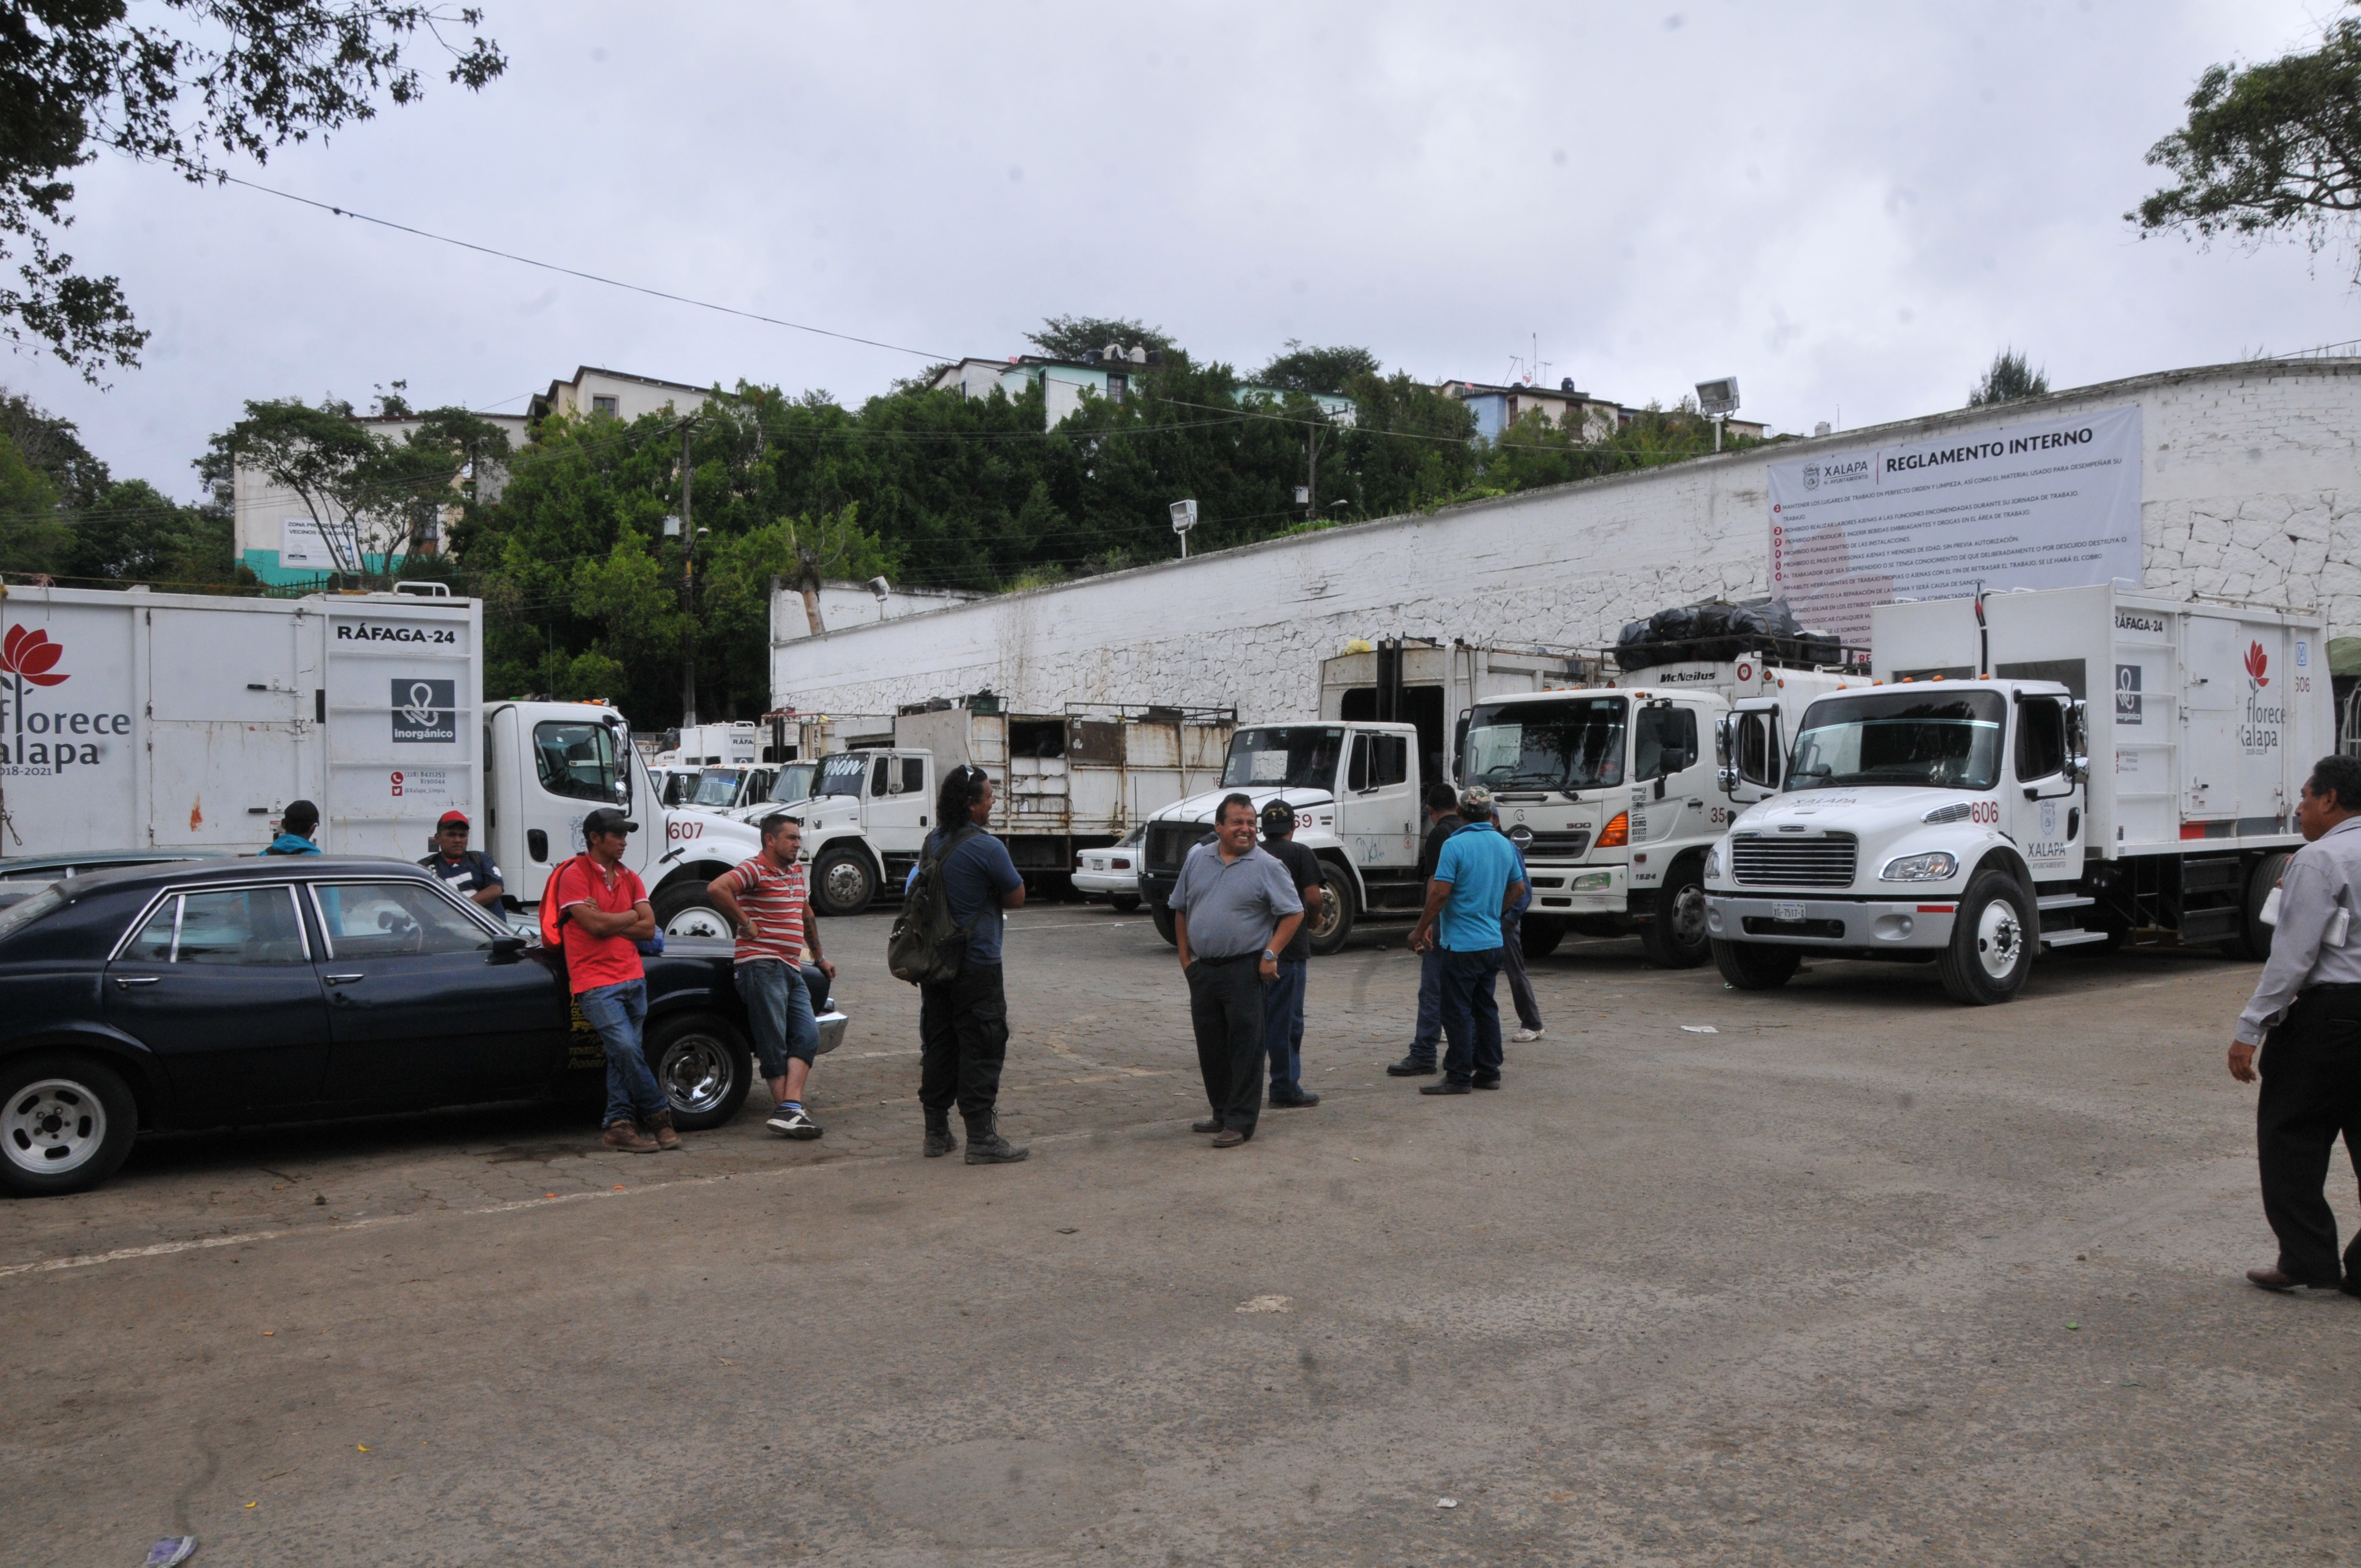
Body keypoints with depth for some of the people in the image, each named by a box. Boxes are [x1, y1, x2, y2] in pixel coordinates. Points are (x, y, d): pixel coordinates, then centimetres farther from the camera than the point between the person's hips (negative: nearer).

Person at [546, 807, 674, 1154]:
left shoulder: (629, 877, 14)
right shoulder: (574, 875, -5)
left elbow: (648, 928, 4)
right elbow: (593, 924, -17)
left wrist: (605, 921, -8)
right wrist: (630, 916, 0)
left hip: (633, 978, 6)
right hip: (596, 983, -6)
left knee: (623, 1054, 6)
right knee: (627, 1048, -15)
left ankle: (620, 1124, 9)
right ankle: (658, 1113, -2)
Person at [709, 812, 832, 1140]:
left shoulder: (796, 872, 19)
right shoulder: (754, 870, -8)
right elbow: (717, 888, -26)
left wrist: (818, 957, 36)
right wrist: (745, 922, -18)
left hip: (792, 969, 8)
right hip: (762, 966, -8)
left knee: (807, 1035, -5)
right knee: (774, 1044, -6)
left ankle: (789, 1108, -12)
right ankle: (786, 1109, -3)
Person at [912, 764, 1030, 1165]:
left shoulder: (932, 843, 9)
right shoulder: (986, 847, -16)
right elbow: (1017, 898, -7)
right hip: (976, 964, -8)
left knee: (939, 1045, 13)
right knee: (982, 1049, -3)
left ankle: (936, 1132, 20)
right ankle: (981, 1139, -2)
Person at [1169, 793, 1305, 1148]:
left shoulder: (1267, 866, -5)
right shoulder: (1196, 859, 9)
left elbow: (1293, 914, -6)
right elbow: (1181, 911, 16)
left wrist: (1270, 954, -14)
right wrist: (1185, 957, 10)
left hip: (1244, 970, -5)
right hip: (1202, 969, 5)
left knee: (1245, 1048, -2)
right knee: (1210, 1047, 13)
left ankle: (1240, 1122, 3)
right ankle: (1221, 1113, 27)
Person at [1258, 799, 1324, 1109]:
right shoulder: (1300, 854, -6)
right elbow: (1313, 898, -14)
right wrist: (1312, 920, 6)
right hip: (1289, 947, -5)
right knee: (1286, 1019, 1)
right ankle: (1286, 1090, 6)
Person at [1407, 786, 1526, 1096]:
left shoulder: (1455, 845, -15)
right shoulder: (1505, 846, 7)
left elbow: (1440, 893, -19)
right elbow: (1518, 887, 19)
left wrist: (1421, 929, -9)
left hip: (1461, 943, -7)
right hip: (1493, 941, 7)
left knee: (1458, 1012, -2)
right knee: (1486, 1007, 14)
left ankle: (1459, 1077, 1)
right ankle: (1489, 1072, 19)